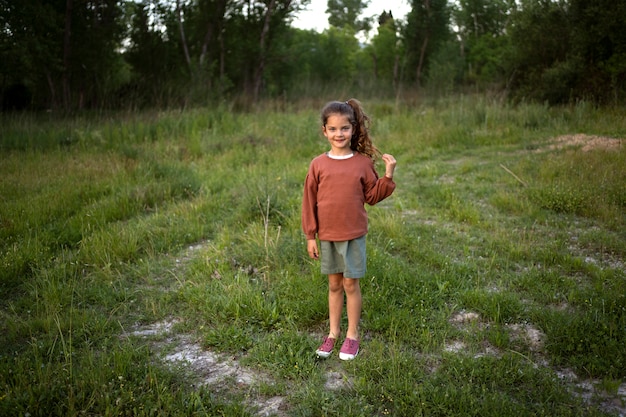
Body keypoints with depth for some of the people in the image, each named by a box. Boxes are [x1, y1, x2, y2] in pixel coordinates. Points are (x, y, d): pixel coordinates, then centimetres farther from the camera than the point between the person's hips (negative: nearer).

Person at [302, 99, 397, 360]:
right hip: (327, 236, 1)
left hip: (354, 235, -1)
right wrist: (310, 236, 1)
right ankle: (333, 332, 29)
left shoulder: (363, 162, -4)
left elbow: (372, 197, 2)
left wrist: (388, 176, -11)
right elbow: (309, 202, 1)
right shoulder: (318, 164, -4)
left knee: (351, 284, 7)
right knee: (334, 284, 14)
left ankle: (352, 335, 23)